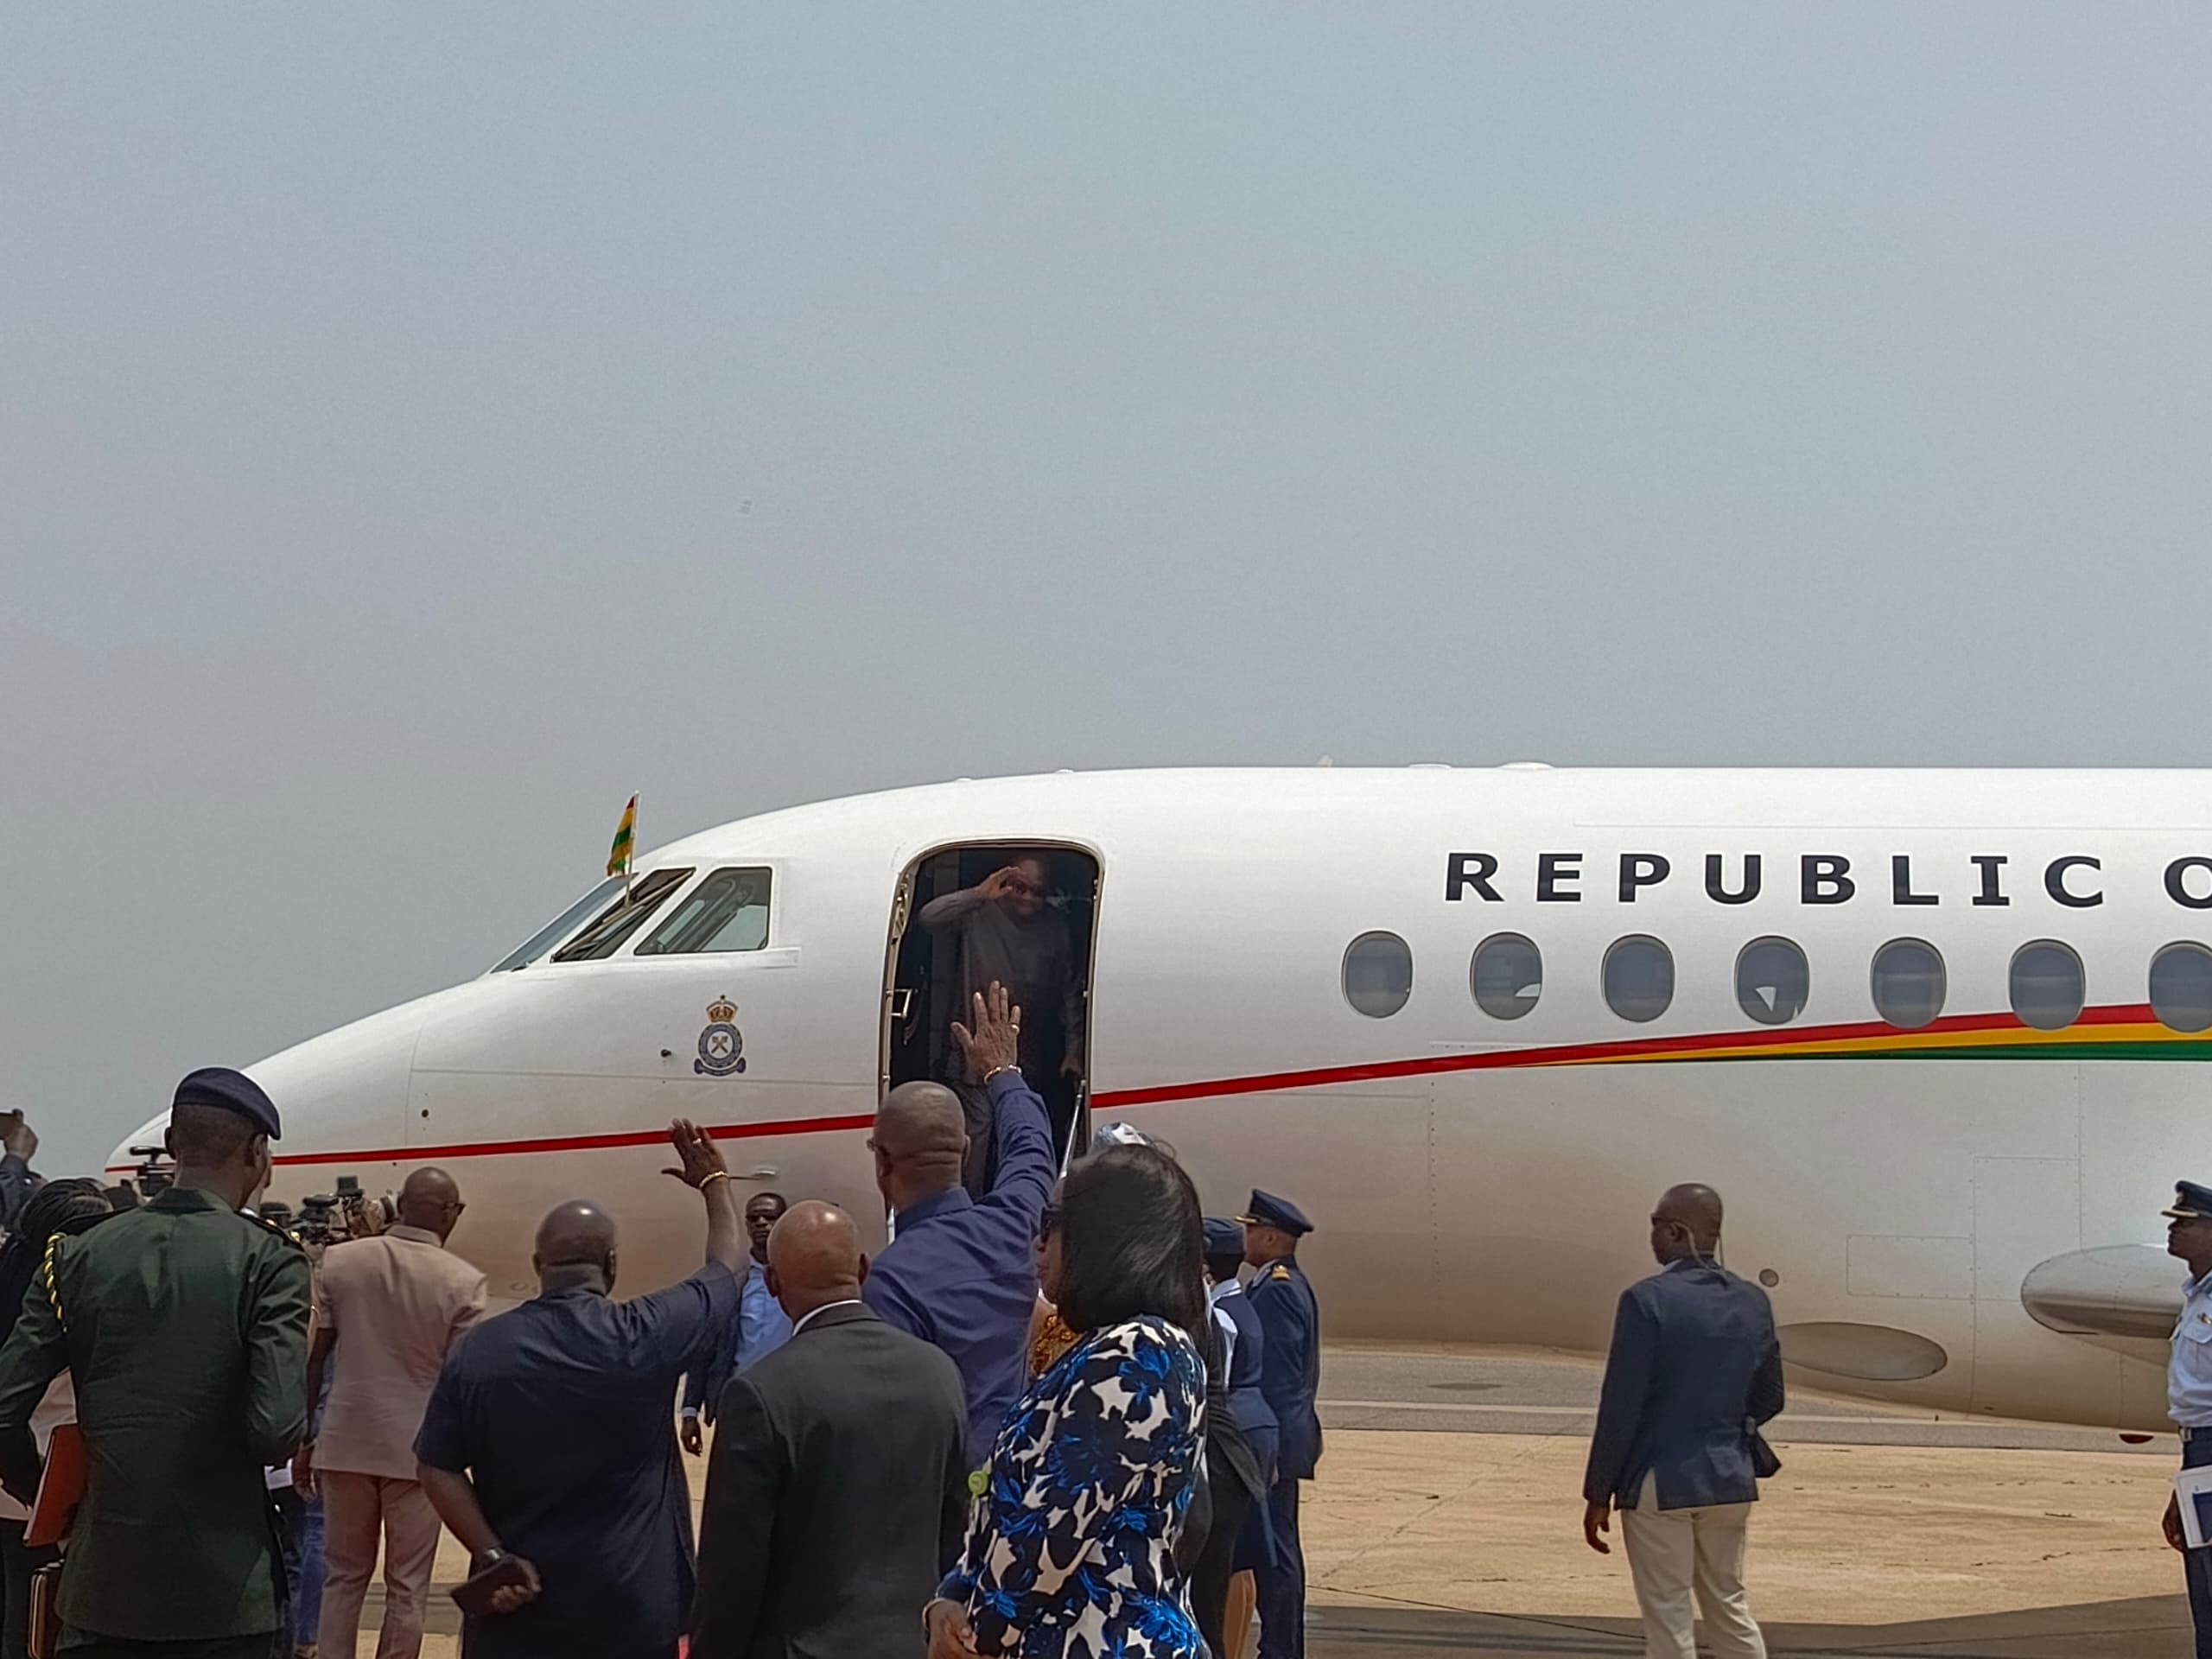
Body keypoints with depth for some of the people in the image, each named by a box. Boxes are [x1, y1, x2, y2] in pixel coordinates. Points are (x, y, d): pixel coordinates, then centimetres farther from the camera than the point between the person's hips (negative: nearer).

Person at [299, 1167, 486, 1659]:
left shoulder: (340, 1260, -2)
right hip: (417, 1448, -2)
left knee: (343, 1577, 14)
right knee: (407, 1587, 8)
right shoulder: (461, 1281, -9)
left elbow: (312, 1358, 1)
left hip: (346, 1442, 2)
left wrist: (302, 1439, 10)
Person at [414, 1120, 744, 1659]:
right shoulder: (646, 1337, -10)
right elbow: (729, 1269, 7)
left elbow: (437, 1469, -3)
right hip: (630, 1608, -2)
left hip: (516, 1604, 2)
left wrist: (492, 1557, -5)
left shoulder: (478, 1350, -4)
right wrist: (715, 1184, 22)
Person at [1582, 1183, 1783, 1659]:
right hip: (1730, 1479, 6)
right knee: (1729, 1606, 16)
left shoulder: (1647, 1299, -16)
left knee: (1668, 1619, 3)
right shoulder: (1753, 1302, 2)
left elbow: (1621, 1406, -15)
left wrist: (1598, 1495, -8)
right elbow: (1768, 1399, 10)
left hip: (1660, 1482, -6)